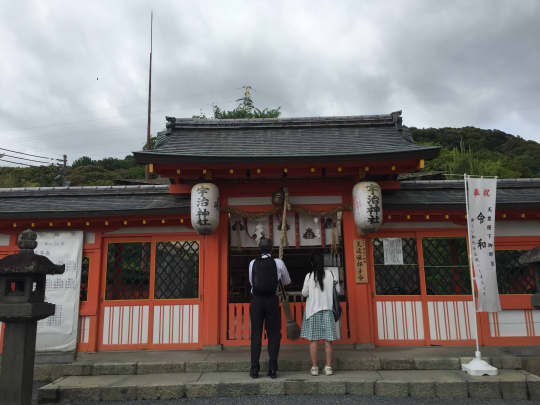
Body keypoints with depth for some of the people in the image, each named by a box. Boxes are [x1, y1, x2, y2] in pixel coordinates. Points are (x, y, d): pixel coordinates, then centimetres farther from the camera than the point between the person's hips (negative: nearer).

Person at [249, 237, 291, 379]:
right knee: (274, 334, 8)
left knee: (256, 334, 8)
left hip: (256, 300, 1)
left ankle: (254, 369, 9)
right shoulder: (278, 263, -2)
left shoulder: (253, 263, 2)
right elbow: (287, 282, 14)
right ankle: (272, 369, 6)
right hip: (272, 300, -1)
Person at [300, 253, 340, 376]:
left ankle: (314, 367, 5)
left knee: (313, 339, 3)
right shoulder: (330, 274, -3)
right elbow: (337, 290, 3)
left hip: (312, 310, -1)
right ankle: (328, 367, 6)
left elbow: (304, 293, 1)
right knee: (328, 339, 5)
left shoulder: (309, 276, -6)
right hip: (327, 309, 1)